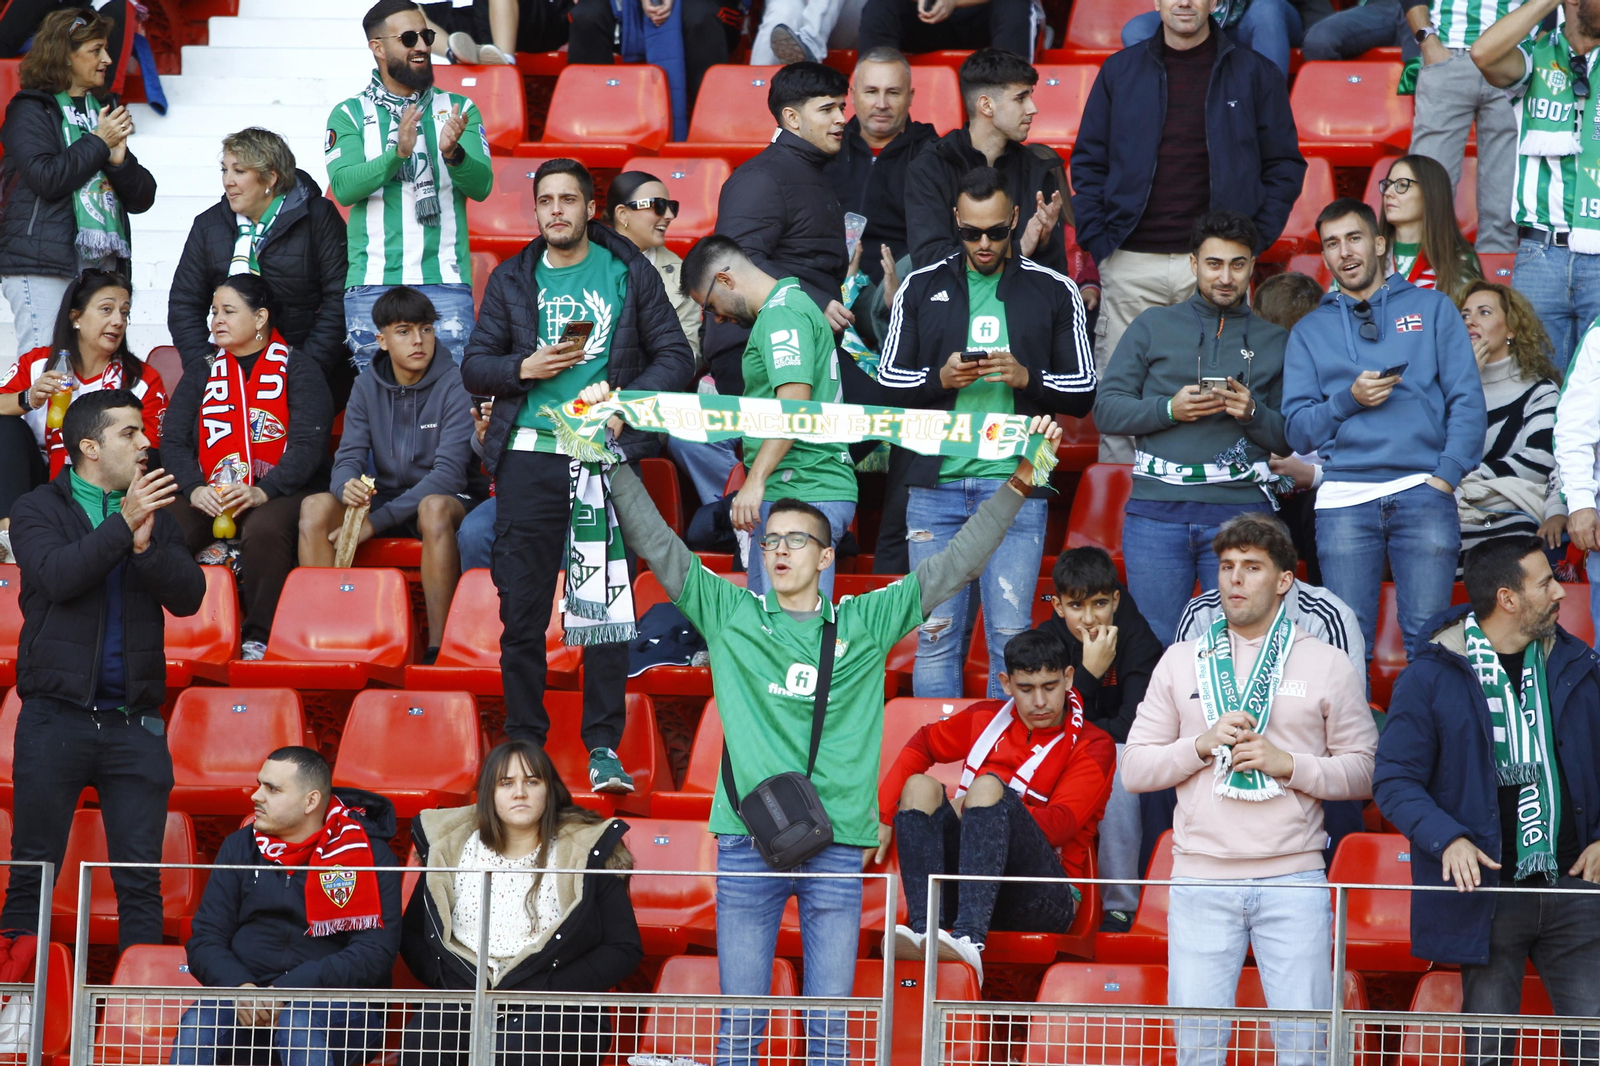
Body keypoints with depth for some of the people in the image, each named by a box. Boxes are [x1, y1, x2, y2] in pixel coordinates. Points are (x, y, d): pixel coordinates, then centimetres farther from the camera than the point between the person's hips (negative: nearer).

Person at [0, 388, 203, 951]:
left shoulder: (153, 514, 15)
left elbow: (189, 596, 2)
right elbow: (57, 576, -14)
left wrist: (147, 544, -14)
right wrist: (123, 524, -17)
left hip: (134, 721, 3)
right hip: (56, 714, -3)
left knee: (141, 884, 1)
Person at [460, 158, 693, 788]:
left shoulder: (630, 274, 8)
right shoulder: (513, 280, 13)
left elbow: (675, 359, 6)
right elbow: (474, 368, 13)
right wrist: (524, 369, -7)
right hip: (530, 456, 2)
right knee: (522, 609, 0)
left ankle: (603, 748, 0)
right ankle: (523, 744, 9)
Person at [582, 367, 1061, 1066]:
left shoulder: (865, 623, 10)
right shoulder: (729, 615, 9)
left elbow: (956, 564, 11)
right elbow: (655, 543, 7)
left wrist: (1019, 483, 7)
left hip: (837, 845, 0)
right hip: (748, 840, 0)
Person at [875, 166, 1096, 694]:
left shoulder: (1054, 291, 8)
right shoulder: (921, 288, 11)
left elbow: (1083, 391, 8)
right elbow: (888, 380, 11)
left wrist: (1027, 378, -10)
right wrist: (939, 378, -8)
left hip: (1014, 481, -1)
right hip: (934, 483, 1)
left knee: (1010, 635, -3)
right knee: (935, 635, 1)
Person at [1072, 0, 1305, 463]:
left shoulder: (1253, 74, 8)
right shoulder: (1121, 71, 11)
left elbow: (1284, 165, 10)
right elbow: (1088, 161, 12)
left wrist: (1254, 239, -1)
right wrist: (1096, 238, 0)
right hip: (1131, 264, 1)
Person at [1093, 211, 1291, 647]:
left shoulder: (1274, 343, 15)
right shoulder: (1153, 327, 13)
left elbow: (1290, 439, 12)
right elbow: (1107, 409, 6)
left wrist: (1253, 413, -8)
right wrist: (1168, 409, -9)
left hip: (1239, 510, 0)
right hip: (1157, 509, 0)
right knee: (1154, 644, -1)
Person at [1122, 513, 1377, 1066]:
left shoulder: (1328, 665, 6)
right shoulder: (1180, 662, 11)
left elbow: (1364, 772, 4)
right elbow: (1134, 769, 9)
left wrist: (1287, 764, -10)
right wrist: (1202, 745, -7)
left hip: (1293, 881, -1)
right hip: (1201, 880, 1)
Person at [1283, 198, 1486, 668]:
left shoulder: (1432, 308, 14)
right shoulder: (1311, 330, 19)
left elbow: (1467, 401, 6)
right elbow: (1297, 429, 11)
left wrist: (1446, 476, -7)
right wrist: (1350, 400, -6)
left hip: (1423, 493, -1)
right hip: (1345, 500, 2)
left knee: (1427, 638, -9)